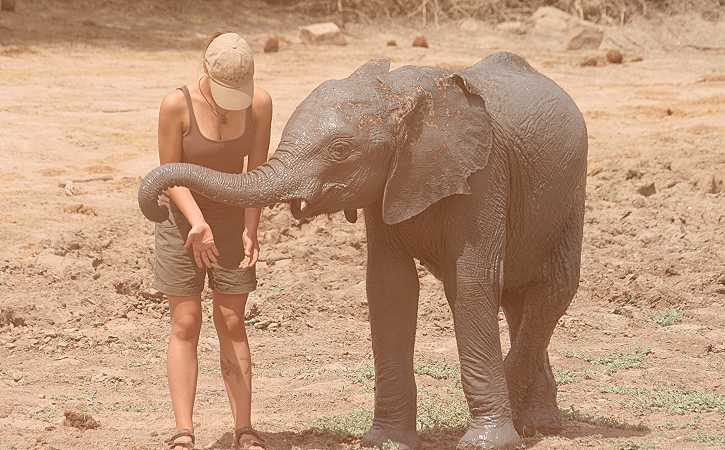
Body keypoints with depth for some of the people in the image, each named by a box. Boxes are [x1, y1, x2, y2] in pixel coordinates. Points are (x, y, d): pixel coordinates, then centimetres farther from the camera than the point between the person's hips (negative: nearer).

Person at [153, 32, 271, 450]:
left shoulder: (260, 102, -17)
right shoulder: (177, 105, -24)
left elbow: (257, 170, -11)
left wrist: (250, 230, -22)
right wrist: (198, 223, -29)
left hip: (232, 217, 2)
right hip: (182, 216, -2)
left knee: (232, 323, 2)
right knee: (186, 325, -4)